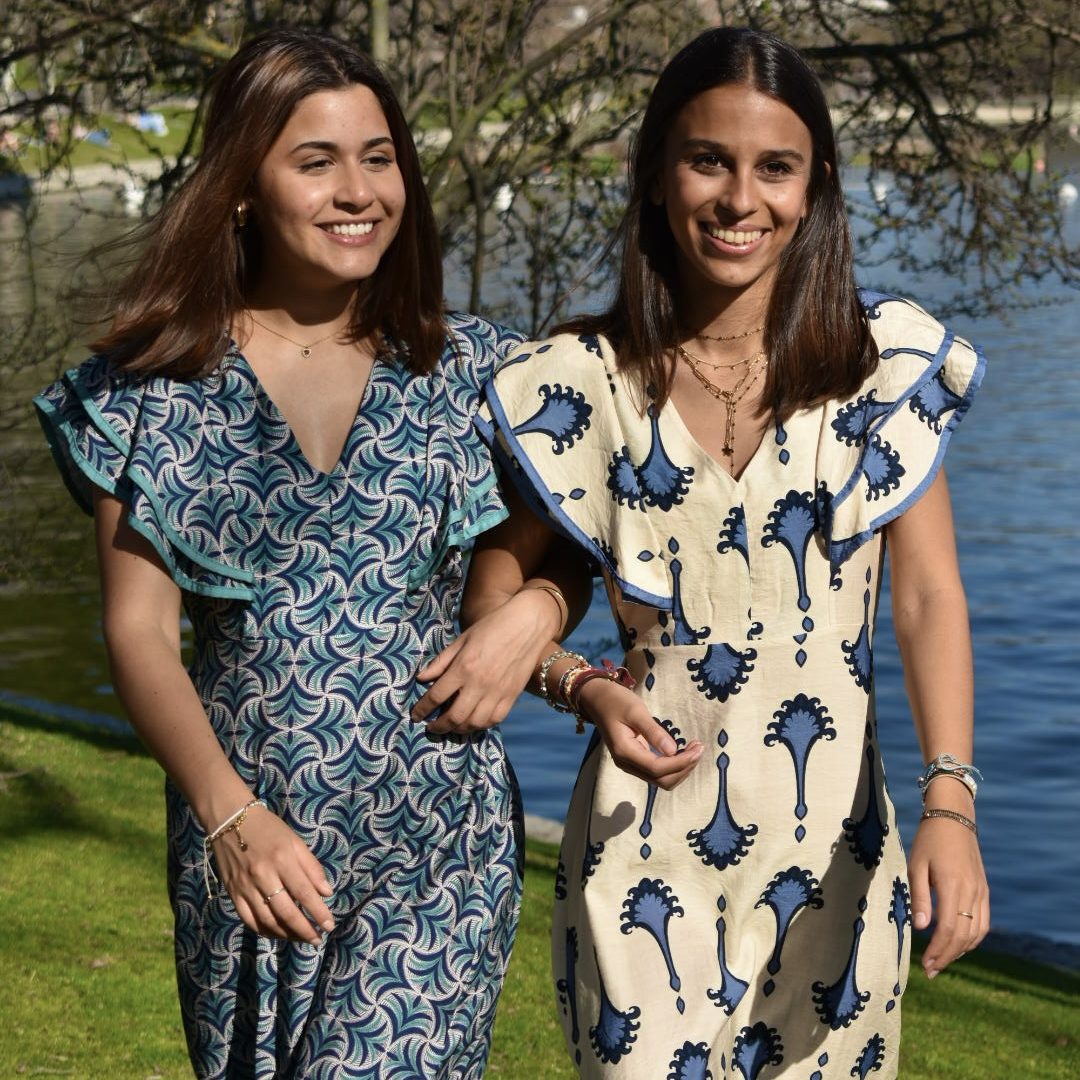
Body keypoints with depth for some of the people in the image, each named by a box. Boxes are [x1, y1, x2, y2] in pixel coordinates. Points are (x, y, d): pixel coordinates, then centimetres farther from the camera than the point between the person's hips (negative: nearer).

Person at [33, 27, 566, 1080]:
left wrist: (532, 612, -9)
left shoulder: (470, 371, 3)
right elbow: (139, 629, -3)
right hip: (243, 840, 1)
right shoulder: (155, 390, 1)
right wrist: (228, 813, -17)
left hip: (438, 841, -1)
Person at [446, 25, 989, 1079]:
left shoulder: (886, 360, -3)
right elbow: (493, 587, 5)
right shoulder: (584, 380, -3)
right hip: (648, 836, -1)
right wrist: (585, 688, -14)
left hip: (834, 836, 1)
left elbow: (929, 594, -9)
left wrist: (950, 802, -22)